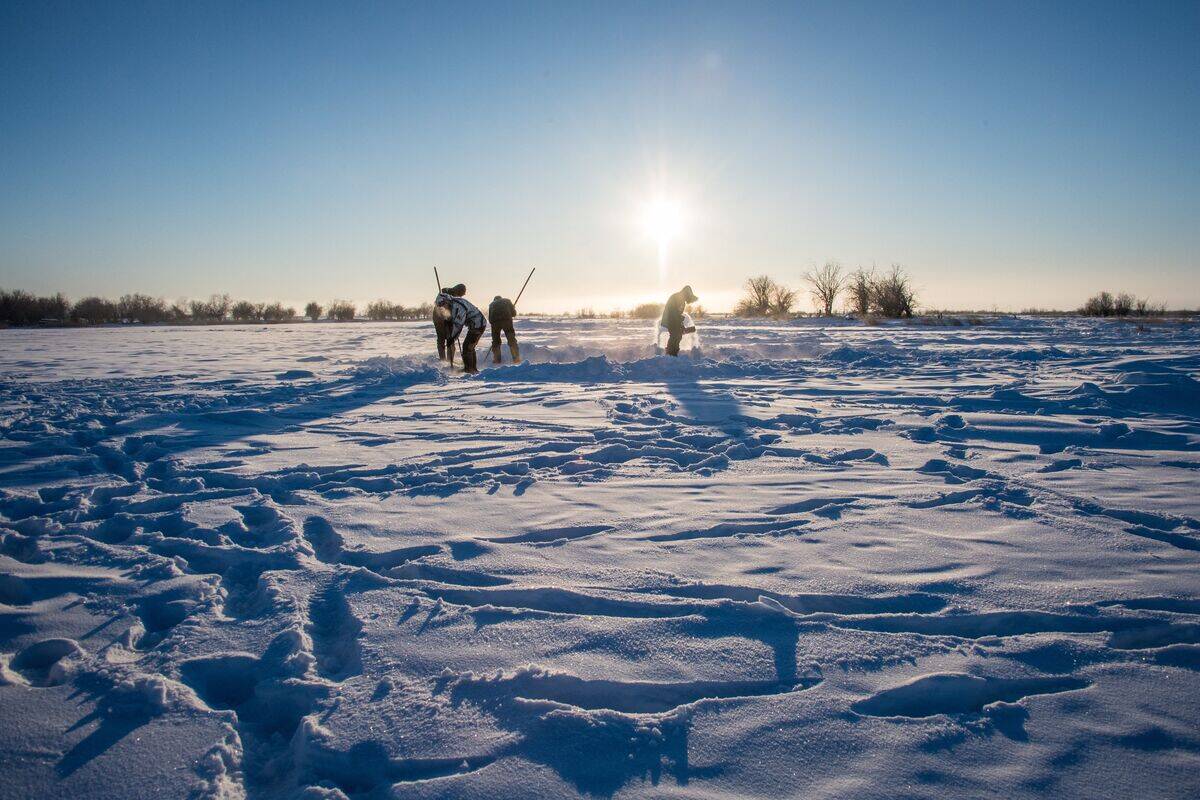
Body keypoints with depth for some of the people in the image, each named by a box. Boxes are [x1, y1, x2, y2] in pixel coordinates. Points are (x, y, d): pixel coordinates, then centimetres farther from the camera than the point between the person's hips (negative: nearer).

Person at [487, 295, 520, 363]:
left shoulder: (492, 304, 28)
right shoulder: (507, 300, 25)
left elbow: (490, 320, 20)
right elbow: (514, 313, 19)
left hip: (495, 320, 2)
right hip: (506, 319, -1)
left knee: (495, 340, 17)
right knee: (511, 339, 3)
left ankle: (496, 359, 15)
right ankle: (516, 358, -6)